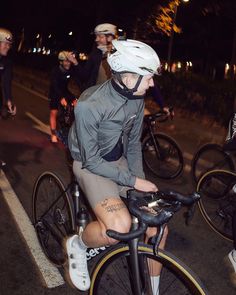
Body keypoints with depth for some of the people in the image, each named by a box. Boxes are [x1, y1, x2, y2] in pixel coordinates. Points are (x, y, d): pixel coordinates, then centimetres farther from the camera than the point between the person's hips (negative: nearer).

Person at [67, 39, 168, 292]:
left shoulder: (137, 100, -6)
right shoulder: (89, 105, -26)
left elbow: (133, 144, 5)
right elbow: (92, 161, -21)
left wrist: (140, 180, -5)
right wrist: (133, 181, -21)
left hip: (119, 161, 6)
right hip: (91, 165, -6)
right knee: (119, 227, -32)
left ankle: (153, 289, 20)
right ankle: (77, 244, 3)